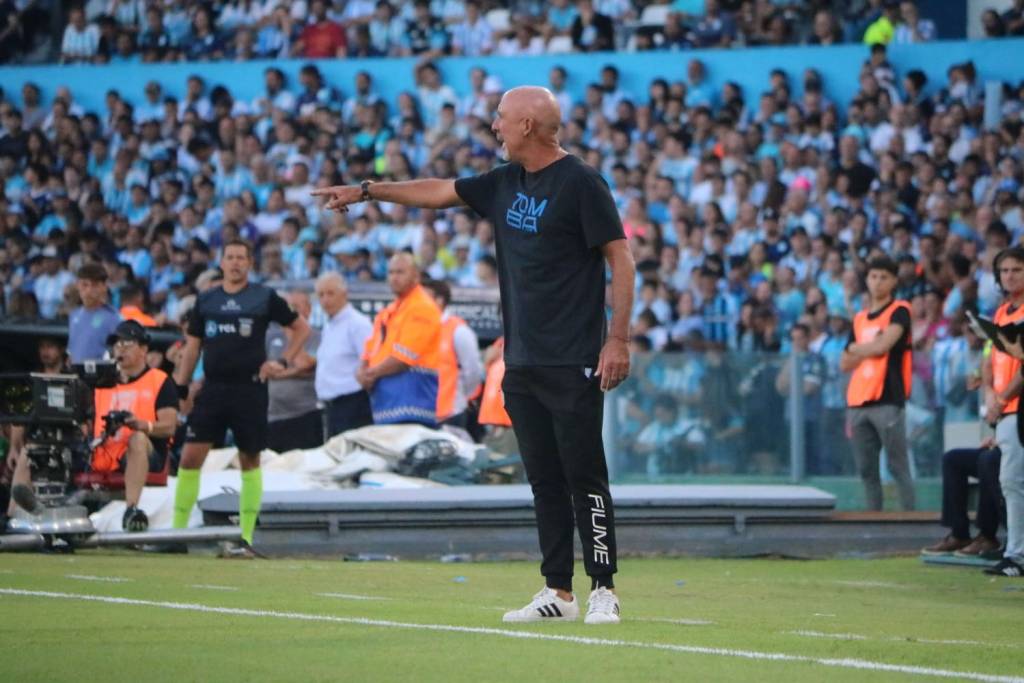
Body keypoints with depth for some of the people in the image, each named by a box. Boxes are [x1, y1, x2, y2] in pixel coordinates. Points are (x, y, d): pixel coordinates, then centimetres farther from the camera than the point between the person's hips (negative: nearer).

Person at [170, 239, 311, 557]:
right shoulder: (206, 300, 10)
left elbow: (301, 328, 11)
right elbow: (192, 347, 14)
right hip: (212, 388, 2)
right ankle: (178, 529, 0)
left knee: (250, 461, 2)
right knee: (190, 457, -6)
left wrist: (284, 362, 1)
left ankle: (246, 537, 7)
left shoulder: (264, 298, 2)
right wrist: (180, 388, 6)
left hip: (250, 389, -2)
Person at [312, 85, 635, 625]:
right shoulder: (507, 182, 14)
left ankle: (603, 590, -6)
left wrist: (618, 339, -17)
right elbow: (441, 192, 27)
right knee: (544, 480, 8)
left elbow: (621, 260, -11)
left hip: (573, 364, -8)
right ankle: (557, 593, 11)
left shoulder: (579, 183, -9)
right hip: (521, 360, 8)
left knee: (584, 476, -8)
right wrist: (366, 191, 28)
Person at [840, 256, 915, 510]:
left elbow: (884, 345, -13)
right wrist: (869, 349, -1)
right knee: (866, 470, 6)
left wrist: (856, 349, 6)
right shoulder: (860, 319, 20)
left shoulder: (899, 311, 2)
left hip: (888, 401, -6)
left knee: (898, 467, -8)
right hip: (859, 403, 6)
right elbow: (845, 364, 17)